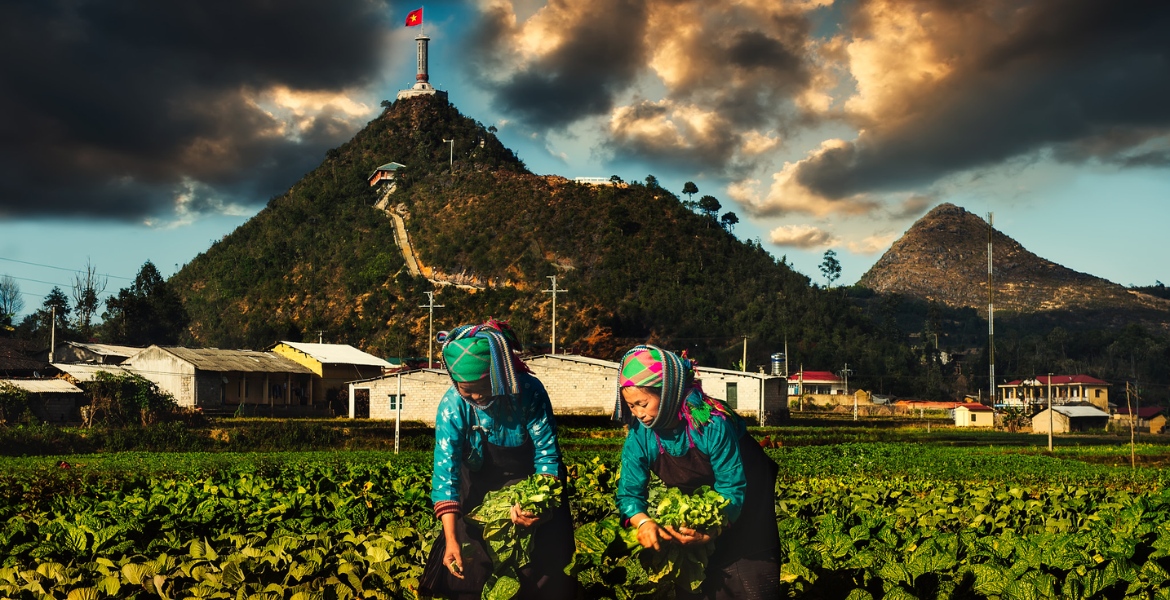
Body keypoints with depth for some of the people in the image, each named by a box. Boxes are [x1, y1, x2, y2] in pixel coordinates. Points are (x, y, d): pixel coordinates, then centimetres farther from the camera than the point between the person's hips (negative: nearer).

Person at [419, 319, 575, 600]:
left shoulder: (530, 392, -28)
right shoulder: (452, 406, -26)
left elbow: (547, 453, -22)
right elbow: (446, 470, -30)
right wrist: (451, 539, -37)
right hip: (480, 490, 0)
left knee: (545, 569, 4)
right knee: (470, 570, 0)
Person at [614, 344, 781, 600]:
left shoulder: (713, 424, -37)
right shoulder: (639, 438, -23)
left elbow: (731, 488, -32)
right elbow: (630, 492, -21)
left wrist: (712, 531, -47)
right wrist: (643, 521, -44)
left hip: (746, 501, -4)